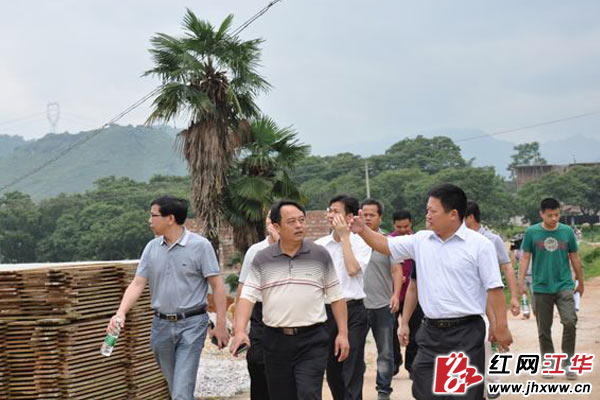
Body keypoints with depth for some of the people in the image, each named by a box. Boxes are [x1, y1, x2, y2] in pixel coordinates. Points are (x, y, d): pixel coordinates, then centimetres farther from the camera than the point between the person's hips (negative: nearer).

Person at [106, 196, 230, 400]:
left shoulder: (200, 245, -9)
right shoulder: (152, 247, 5)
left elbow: (217, 286, -7)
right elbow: (137, 284, 3)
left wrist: (220, 324, -10)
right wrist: (121, 313, -13)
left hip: (191, 324, -5)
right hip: (161, 324, 6)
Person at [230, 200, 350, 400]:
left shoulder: (320, 256, 1)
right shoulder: (262, 260, 2)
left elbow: (336, 296, 5)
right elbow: (247, 296, -5)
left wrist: (343, 333, -1)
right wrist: (240, 331, -19)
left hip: (312, 340, -2)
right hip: (276, 340, 2)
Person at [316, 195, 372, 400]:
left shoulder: (360, 242, -4)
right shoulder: (319, 244, 6)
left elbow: (352, 269, -20)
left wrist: (344, 237, -14)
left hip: (353, 310, -4)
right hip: (327, 310, 4)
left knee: (352, 368, -3)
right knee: (332, 367, 13)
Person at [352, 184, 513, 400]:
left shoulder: (479, 244, -9)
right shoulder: (420, 240, 6)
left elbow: (494, 288, -9)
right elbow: (386, 246, 15)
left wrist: (501, 326, -11)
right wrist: (363, 230, 1)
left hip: (466, 332, -5)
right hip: (431, 331, 5)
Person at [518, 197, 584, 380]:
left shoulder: (567, 231, 2)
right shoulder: (532, 232, -2)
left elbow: (574, 257, 11)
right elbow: (525, 257, 1)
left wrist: (580, 282, 16)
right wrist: (521, 281, -7)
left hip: (564, 285, 0)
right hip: (541, 287, 0)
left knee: (570, 321, -17)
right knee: (544, 329, 7)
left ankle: (567, 362, -4)